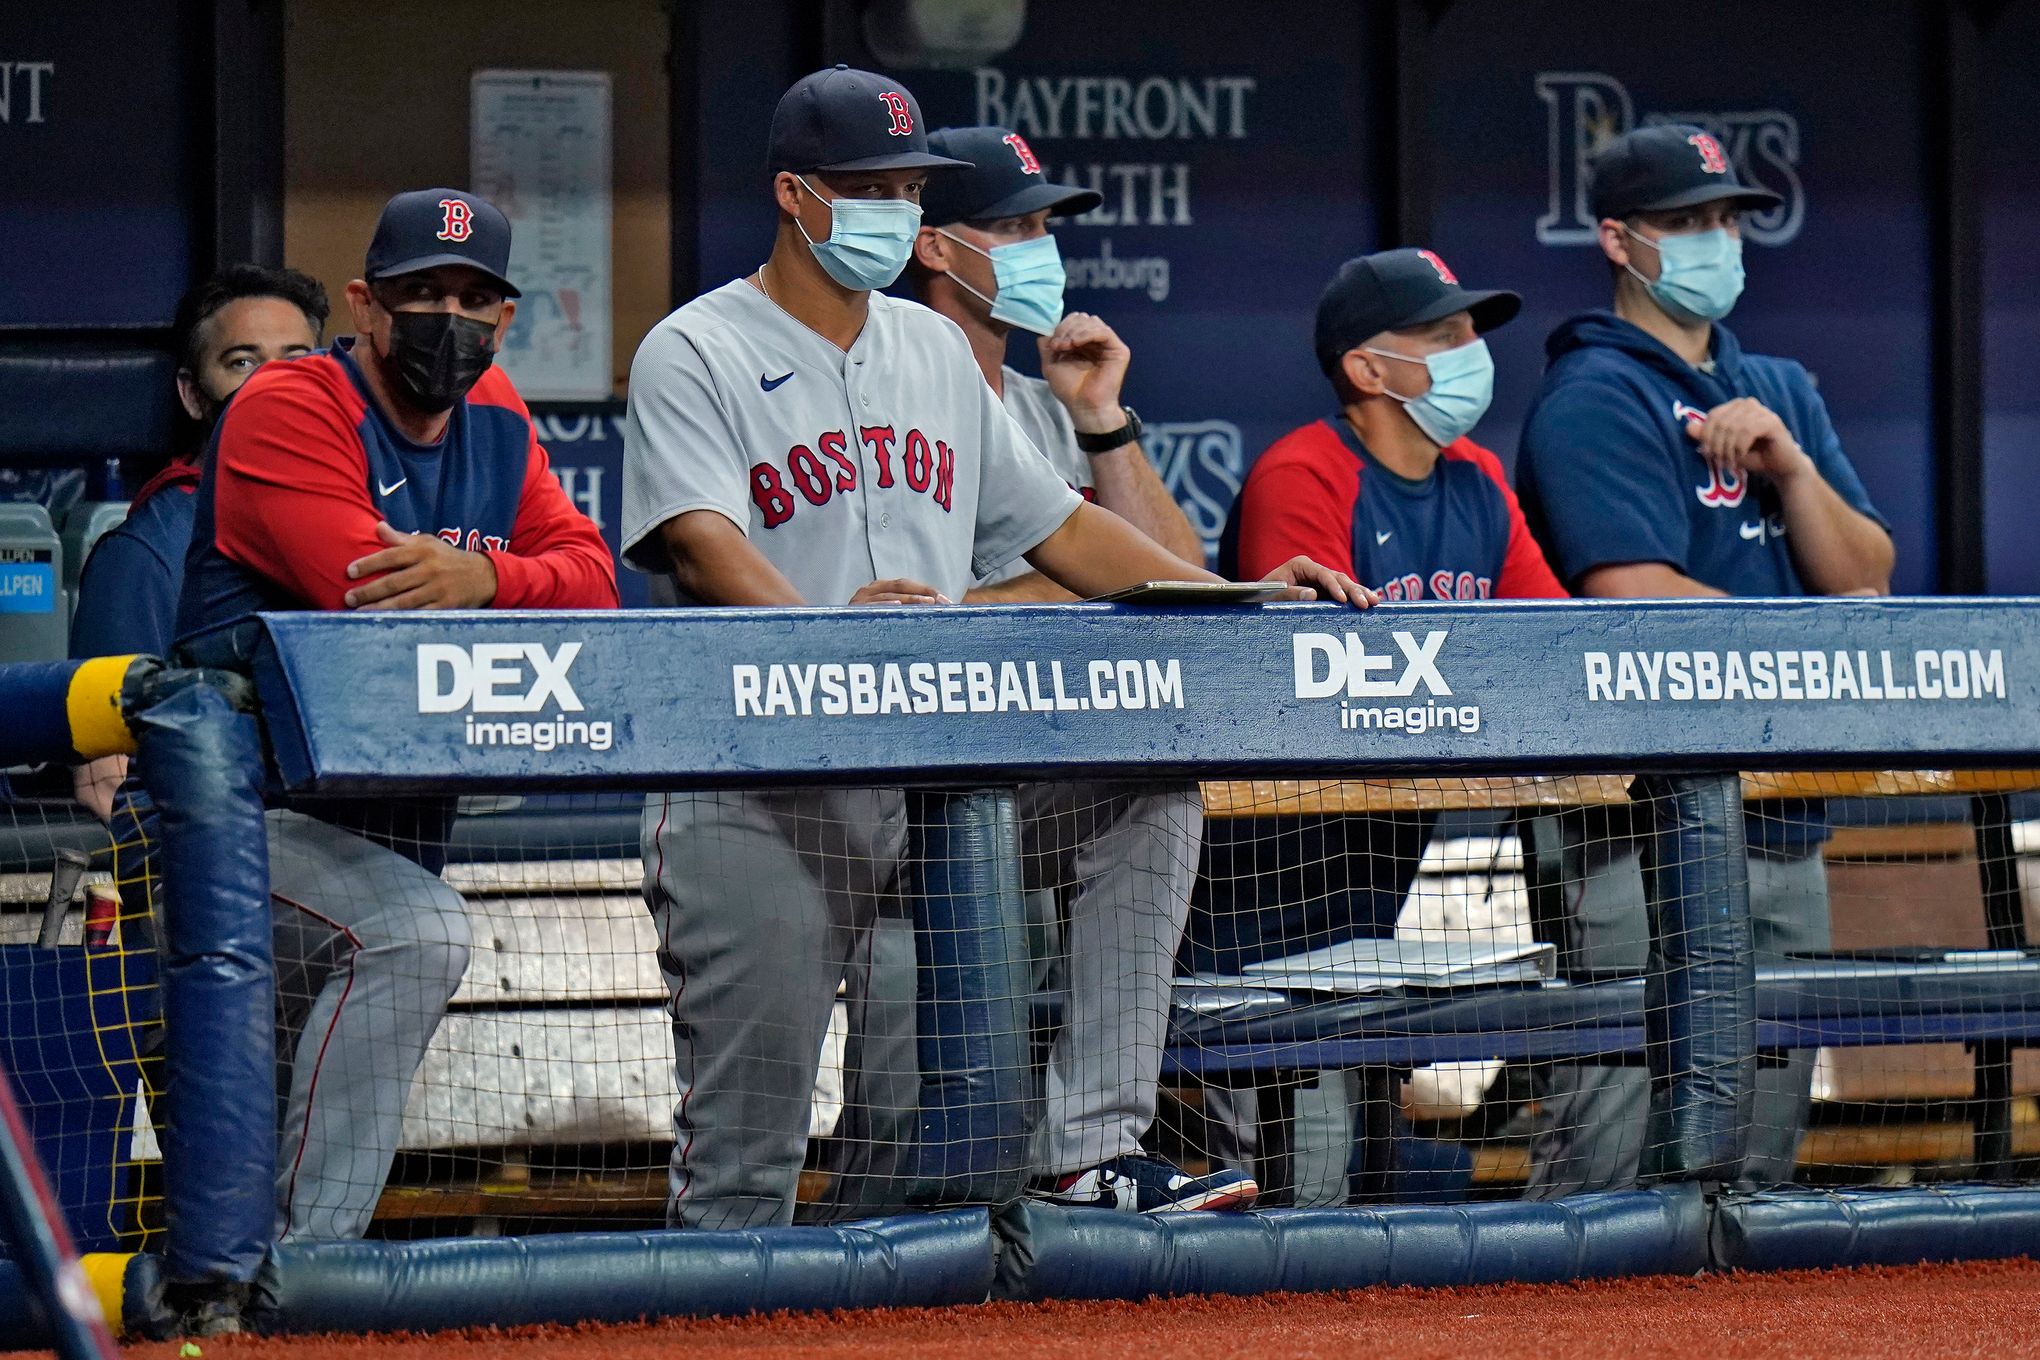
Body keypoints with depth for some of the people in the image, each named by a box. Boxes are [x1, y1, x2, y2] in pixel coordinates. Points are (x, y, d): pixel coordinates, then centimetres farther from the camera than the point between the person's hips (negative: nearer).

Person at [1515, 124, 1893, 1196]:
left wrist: (1788, 466, -7)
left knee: (1762, 1143, 9)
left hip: (1784, 814, 8)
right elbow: (1635, 602, -16)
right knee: (1615, 1145, -12)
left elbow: (1865, 577, 11)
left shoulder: (1780, 392, 19)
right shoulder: (1593, 399, -5)